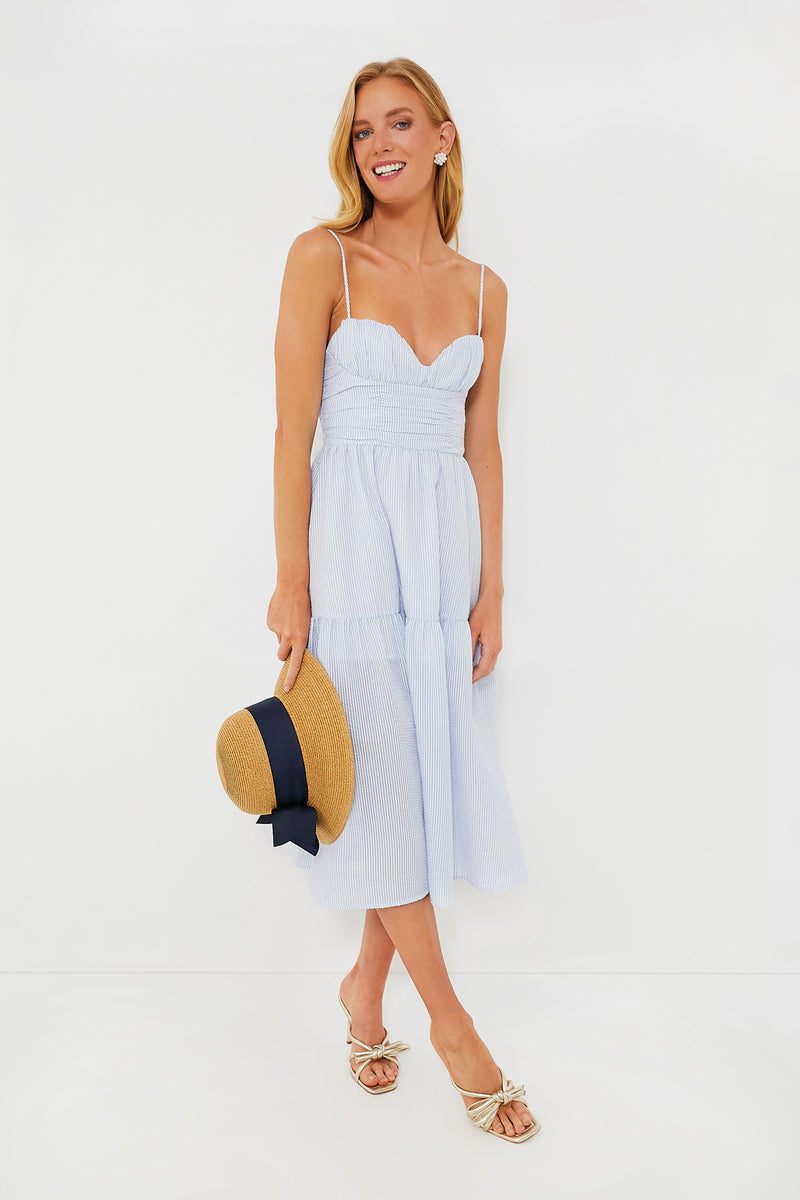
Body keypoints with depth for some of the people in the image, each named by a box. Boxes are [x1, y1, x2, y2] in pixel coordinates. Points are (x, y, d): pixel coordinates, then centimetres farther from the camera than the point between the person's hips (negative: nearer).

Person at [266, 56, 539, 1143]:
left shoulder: (482, 288, 10)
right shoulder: (322, 258, -1)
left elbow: (482, 446, 9)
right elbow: (293, 429, -6)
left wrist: (490, 589, 3)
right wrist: (290, 583, -10)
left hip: (446, 547, 5)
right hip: (355, 540, -4)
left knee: (439, 774, 7)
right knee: (385, 781, -1)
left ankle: (366, 983, 29)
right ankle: (448, 1020, 16)